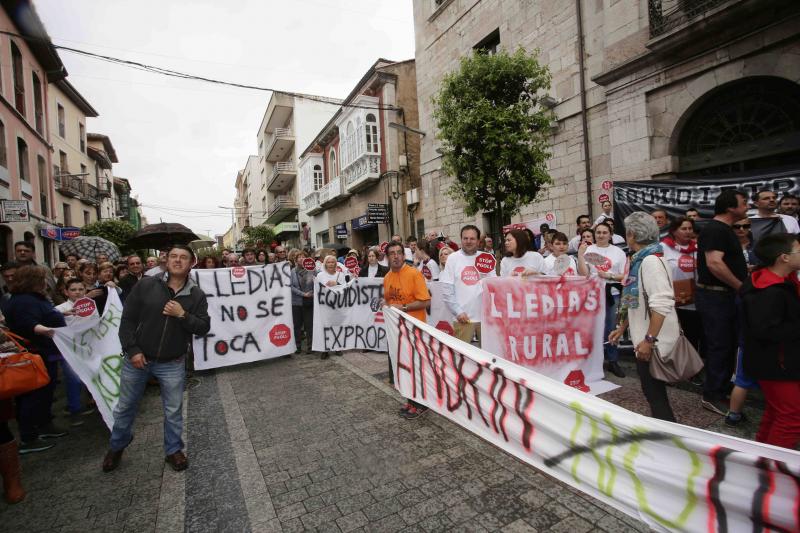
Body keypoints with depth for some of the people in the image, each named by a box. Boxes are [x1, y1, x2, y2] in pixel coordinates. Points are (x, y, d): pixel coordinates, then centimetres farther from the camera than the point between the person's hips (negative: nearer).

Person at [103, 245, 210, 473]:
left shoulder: (197, 295, -6)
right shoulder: (145, 285, -7)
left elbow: (204, 327, -8)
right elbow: (127, 319, -4)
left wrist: (182, 315, -23)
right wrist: (132, 350, -10)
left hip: (172, 364, 0)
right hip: (137, 358, 1)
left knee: (174, 410, 11)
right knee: (125, 407, 19)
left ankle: (173, 450, 32)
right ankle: (116, 447, 45)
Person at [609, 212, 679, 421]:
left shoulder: (651, 261, -18)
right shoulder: (640, 260, 11)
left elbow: (661, 306, -26)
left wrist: (649, 340, -25)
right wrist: (622, 328, 18)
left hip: (654, 343, -9)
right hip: (645, 340, 9)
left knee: (656, 395, 2)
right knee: (652, 393, 19)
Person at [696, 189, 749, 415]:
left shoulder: (724, 229, 16)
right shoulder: (715, 229, -16)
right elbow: (714, 263, -27)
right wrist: (741, 286, -19)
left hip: (726, 295, 10)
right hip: (714, 296, -10)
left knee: (727, 345, 16)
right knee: (719, 347, -3)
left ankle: (720, 389, 28)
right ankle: (712, 396, 8)